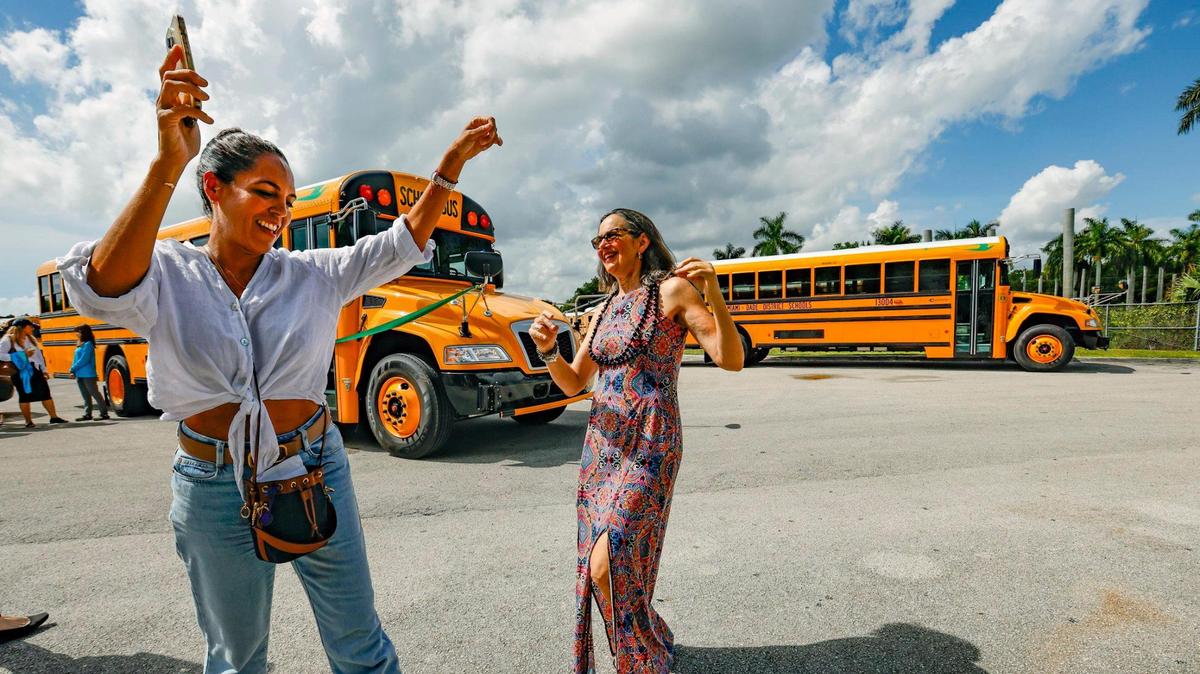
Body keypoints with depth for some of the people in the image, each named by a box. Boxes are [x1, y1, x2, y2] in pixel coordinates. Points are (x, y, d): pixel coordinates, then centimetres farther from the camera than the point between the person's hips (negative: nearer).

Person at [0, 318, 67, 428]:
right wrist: (22, 355, -17)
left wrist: (44, 369, 11)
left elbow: (38, 354, 15)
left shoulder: (31, 339, 14)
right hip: (21, 372, -5)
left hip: (35, 370, 5)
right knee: (25, 396, 2)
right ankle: (28, 421, 11)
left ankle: (54, 417, 8)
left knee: (45, 393, 4)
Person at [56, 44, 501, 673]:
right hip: (215, 487, -1)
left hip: (315, 471, 1)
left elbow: (402, 245, -1)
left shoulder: (311, 275, 0)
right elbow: (105, 287, -28)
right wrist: (167, 162, -38)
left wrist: (453, 161, -7)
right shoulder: (167, 273, -5)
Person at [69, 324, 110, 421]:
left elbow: (84, 359, -17)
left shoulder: (88, 344, -12)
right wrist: (73, 371, 4)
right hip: (80, 375, 9)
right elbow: (75, 359, 15)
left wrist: (73, 368, -9)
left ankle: (104, 413, -2)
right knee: (85, 396, 12)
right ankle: (87, 414, 17)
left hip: (88, 375, -9)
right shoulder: (80, 344, 14)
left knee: (95, 393, -5)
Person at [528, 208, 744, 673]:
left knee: (608, 564, -13)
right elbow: (573, 384, 13)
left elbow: (731, 360, -12)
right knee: (598, 563, 12)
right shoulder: (605, 309, 13)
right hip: (601, 443, 7)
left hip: (649, 444, -7)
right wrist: (548, 350, -6)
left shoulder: (672, 289, -5)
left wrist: (714, 294, -26)